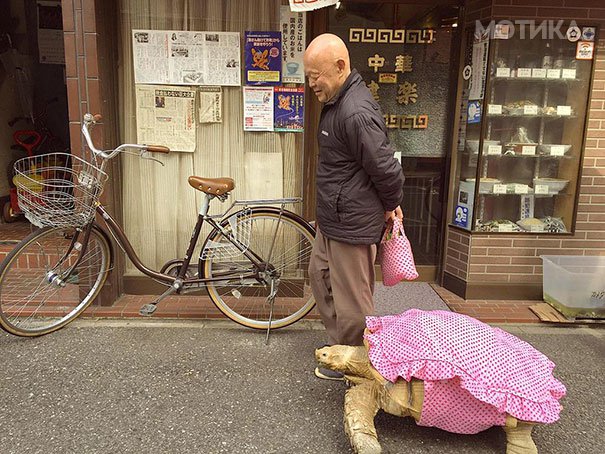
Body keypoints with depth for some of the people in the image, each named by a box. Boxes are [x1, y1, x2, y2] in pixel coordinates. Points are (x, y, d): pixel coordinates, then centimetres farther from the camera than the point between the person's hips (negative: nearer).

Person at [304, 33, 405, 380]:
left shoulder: (356, 113, -27)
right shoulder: (338, 100, 8)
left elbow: (385, 167, -24)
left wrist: (391, 205, -5)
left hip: (352, 225, -11)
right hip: (333, 220, 11)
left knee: (351, 299, 4)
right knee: (320, 275, 24)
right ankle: (340, 346, 41)